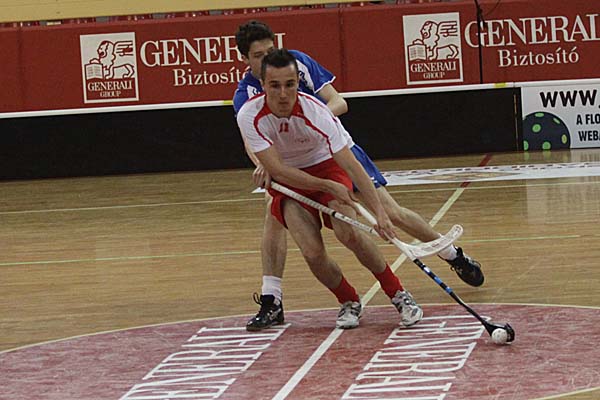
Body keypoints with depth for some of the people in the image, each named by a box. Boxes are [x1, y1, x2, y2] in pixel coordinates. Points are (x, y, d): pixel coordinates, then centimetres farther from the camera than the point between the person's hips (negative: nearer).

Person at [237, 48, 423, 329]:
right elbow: (277, 170, -23)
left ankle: (398, 295, -6)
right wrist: (328, 187, -27)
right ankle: (349, 302, 9)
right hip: (286, 180, 1)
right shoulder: (250, 116, -25)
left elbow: (351, 165, -29)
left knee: (348, 232, -26)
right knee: (312, 252, -20)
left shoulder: (316, 113, -28)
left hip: (326, 167, -1)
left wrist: (379, 212, -36)